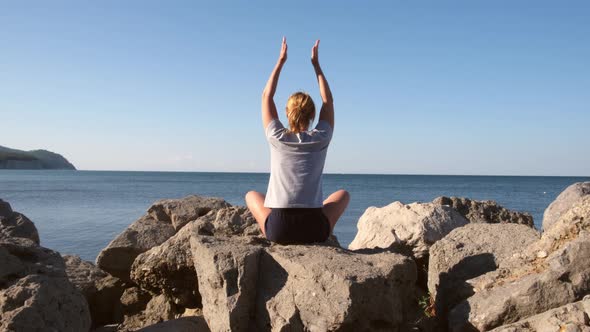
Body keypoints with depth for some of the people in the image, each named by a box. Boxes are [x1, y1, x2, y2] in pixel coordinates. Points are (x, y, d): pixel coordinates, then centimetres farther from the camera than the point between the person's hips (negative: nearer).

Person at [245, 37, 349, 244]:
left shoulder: (277, 138, 3)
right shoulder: (320, 139, 3)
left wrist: (281, 61, 23)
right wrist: (316, 63, 25)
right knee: (343, 194, 29)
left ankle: (272, 233, 19)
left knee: (251, 195, 31)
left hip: (278, 229, 0)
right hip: (314, 229, 0)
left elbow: (266, 96, 17)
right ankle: (322, 234, 20)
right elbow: (328, 99, 19)